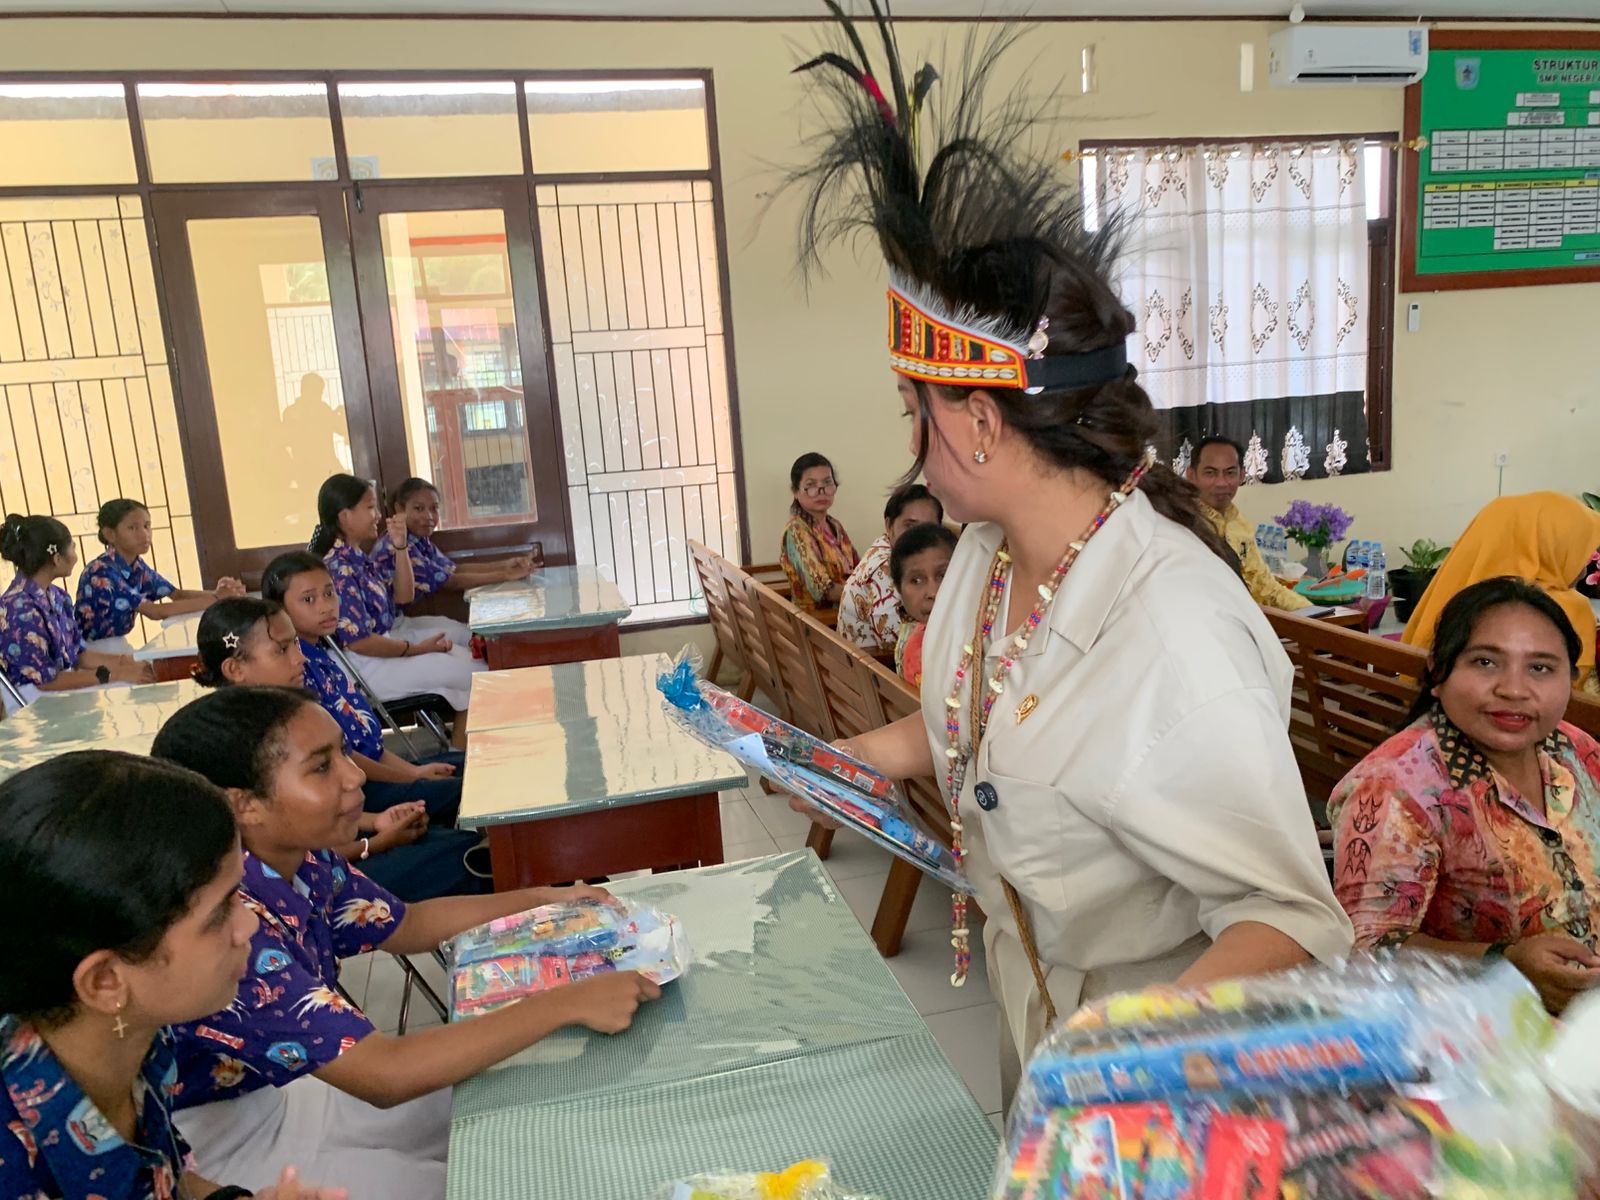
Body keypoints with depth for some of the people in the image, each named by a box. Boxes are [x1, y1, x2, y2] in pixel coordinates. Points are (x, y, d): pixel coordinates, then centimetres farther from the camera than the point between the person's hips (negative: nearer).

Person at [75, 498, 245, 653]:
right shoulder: (100, 572, -22)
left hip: (118, 646, 7)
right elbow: (155, 612, -27)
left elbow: (177, 594, 2)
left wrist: (217, 594, -18)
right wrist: (213, 600, -28)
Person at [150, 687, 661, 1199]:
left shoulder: (301, 859, -10)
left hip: (280, 1086, 7)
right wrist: (567, 1003, -35)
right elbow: (384, 1074, -36)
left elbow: (406, 925, 8)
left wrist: (543, 899, -2)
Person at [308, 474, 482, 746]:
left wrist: (399, 546, 0)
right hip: (364, 664, -10)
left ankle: (461, 751, 13)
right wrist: (417, 649, -15)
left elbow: (403, 596, 12)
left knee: (466, 654, 12)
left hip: (382, 644, 10)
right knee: (477, 674, -8)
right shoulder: (338, 568, -22)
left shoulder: (360, 557, 5)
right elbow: (358, 641, -24)